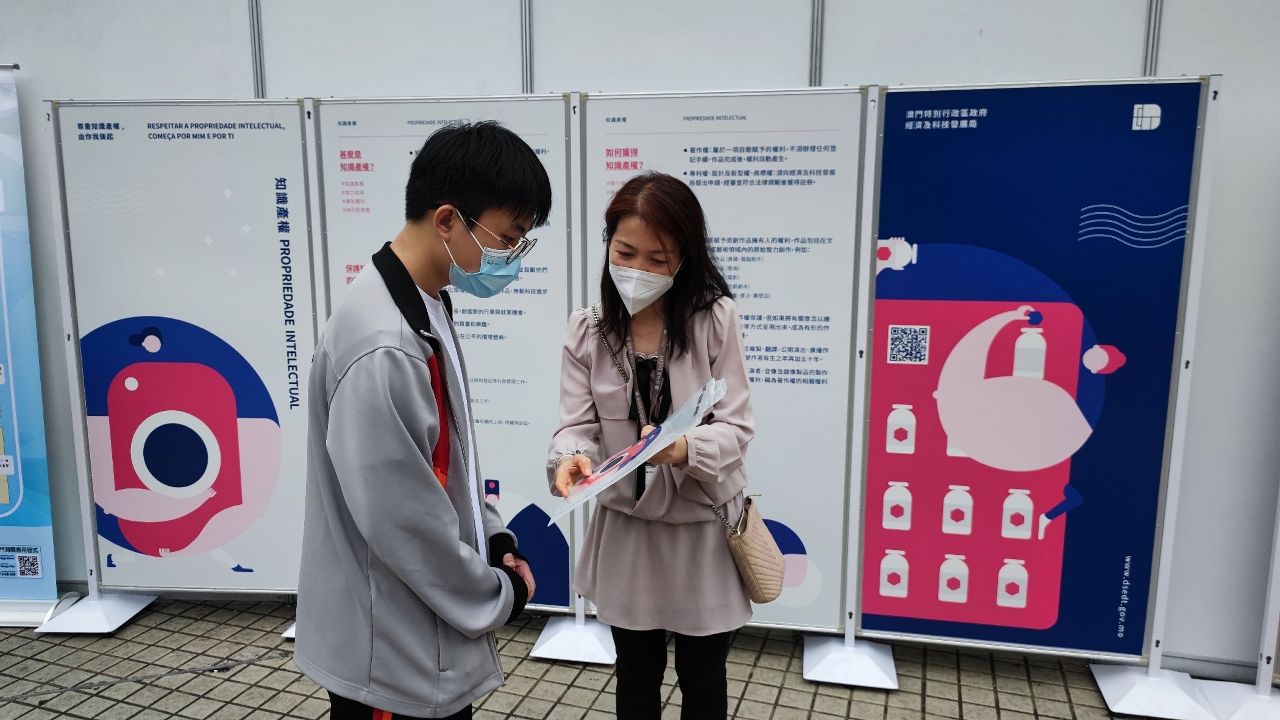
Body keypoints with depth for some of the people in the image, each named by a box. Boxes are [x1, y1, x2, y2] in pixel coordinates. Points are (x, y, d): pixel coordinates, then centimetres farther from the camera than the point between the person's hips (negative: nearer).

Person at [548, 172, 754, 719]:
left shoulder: (715, 318, -12)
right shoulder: (586, 331, -6)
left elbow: (736, 427, -15)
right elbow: (577, 426, -9)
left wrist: (683, 448, -36)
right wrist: (571, 459, -33)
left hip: (703, 525, -1)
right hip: (626, 527, 2)